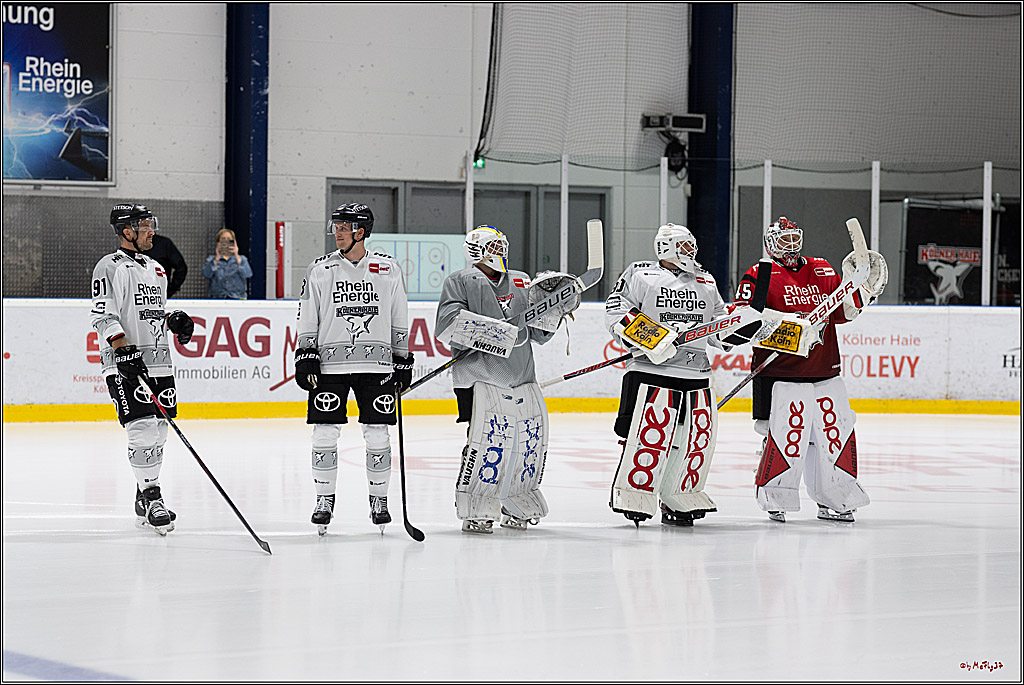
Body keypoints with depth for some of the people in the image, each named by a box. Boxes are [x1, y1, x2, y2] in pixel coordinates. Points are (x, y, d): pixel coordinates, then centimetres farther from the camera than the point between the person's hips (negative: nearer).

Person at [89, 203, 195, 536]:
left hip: (159, 360, 8)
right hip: (125, 361, -8)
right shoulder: (110, 267, -6)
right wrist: (123, 348, -25)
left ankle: (144, 504, 15)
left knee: (158, 430, 7)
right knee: (143, 427, -15)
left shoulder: (156, 269, 19)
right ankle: (151, 497, -10)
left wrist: (175, 321, 7)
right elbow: (103, 315, -14)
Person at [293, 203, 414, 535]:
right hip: (330, 362, 0)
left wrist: (403, 362, 9)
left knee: (377, 433, 0)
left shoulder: (389, 270, 4)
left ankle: (379, 499, 12)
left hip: (376, 364, 0)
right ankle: (324, 499, 9)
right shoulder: (320, 270, 4)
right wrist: (305, 356, -2)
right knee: (325, 433, -2)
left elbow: (400, 321, 10)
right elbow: (308, 319, 7)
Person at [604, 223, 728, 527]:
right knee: (649, 433, -14)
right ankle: (633, 494, -4)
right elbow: (616, 313, -7)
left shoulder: (706, 282, 20)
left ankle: (680, 499, 17)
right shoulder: (640, 275, 1)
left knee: (699, 435, 4)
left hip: (697, 374, 6)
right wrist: (650, 338, -18)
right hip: (651, 369, -6)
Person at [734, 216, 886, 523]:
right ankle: (773, 499, 3)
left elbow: (841, 311, 16)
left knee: (837, 433, 6)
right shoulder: (760, 275, 0)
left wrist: (863, 292, -1)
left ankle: (834, 500, 18)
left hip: (825, 370, 5)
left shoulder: (823, 271, 15)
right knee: (786, 434, -12)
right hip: (781, 374, -5)